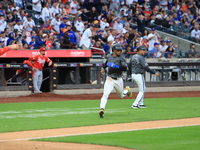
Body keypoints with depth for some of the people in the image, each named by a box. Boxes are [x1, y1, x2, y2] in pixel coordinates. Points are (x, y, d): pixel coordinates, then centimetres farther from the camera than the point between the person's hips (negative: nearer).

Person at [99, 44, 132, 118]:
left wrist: (116, 66, -31)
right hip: (109, 79, 1)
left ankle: (127, 90, 52)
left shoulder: (121, 58, -10)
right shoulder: (109, 56, 3)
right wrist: (104, 68, 34)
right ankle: (102, 109, -24)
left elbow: (125, 68, -22)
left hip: (118, 80, -1)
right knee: (105, 94, -19)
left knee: (121, 95, 19)